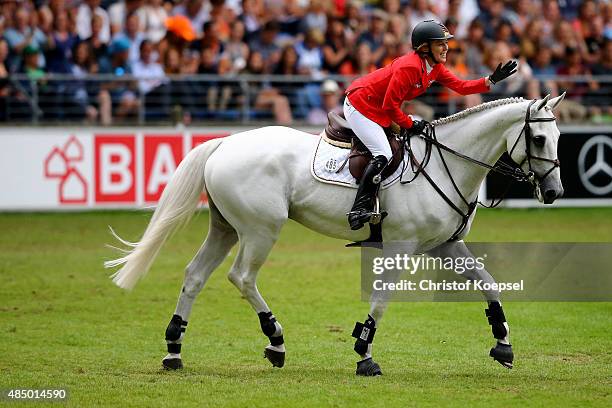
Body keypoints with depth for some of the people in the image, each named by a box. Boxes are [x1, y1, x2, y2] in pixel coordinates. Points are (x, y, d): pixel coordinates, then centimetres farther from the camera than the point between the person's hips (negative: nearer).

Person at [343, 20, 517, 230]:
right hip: (360, 106, -10)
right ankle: (359, 209, -21)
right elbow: (389, 105, -26)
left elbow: (461, 86, -1)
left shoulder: (435, 67, 1)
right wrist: (410, 125, -16)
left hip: (379, 110, 10)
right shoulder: (409, 67, -28)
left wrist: (491, 80, -11)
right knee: (382, 155, -21)